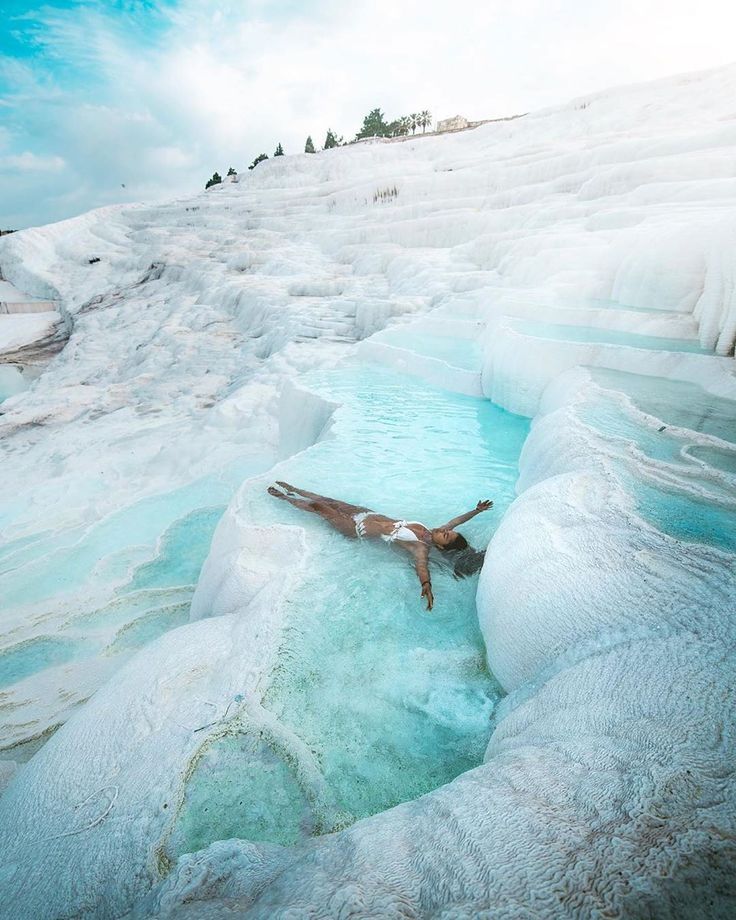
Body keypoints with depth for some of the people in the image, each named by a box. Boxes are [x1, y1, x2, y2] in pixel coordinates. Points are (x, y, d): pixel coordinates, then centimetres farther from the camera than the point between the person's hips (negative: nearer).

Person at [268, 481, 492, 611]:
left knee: (321, 507, 2)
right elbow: (456, 520, 7)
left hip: (361, 529, -7)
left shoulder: (422, 548, -25)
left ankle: (285, 496, 27)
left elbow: (422, 566, -44)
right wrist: (477, 511, 1)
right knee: (329, 501, 15)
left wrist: (426, 585, -63)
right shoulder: (432, 532, -6)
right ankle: (292, 490, 38)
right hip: (371, 515, 7)